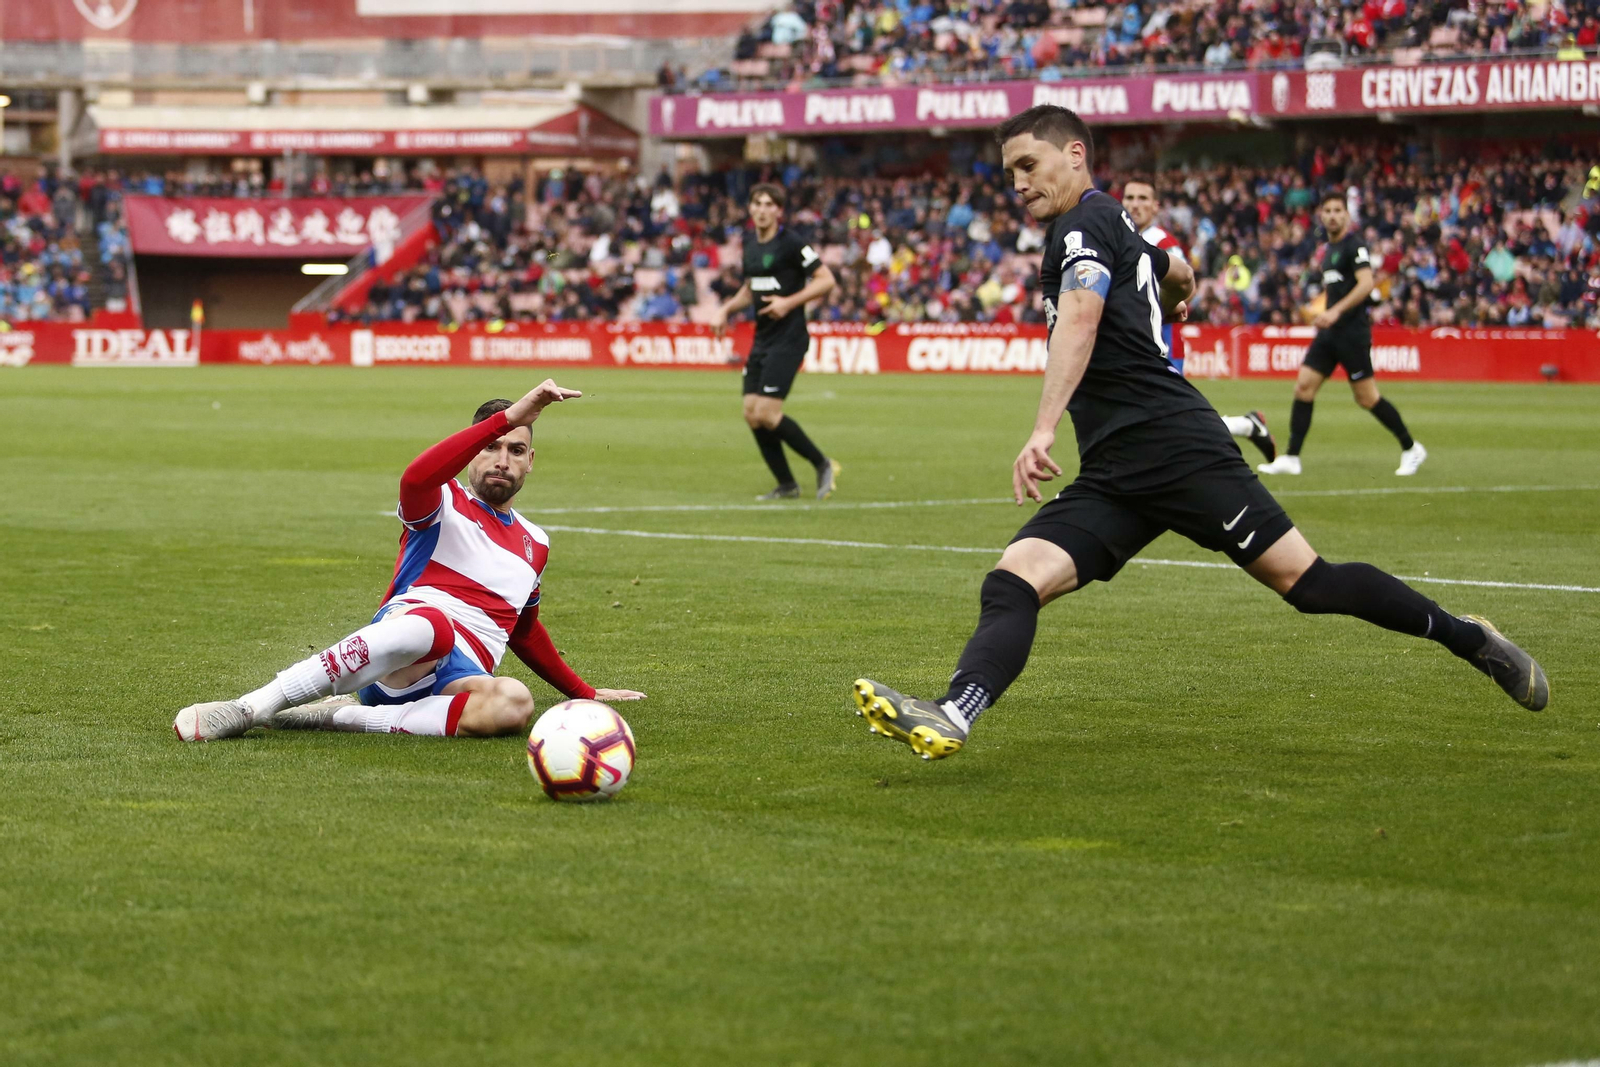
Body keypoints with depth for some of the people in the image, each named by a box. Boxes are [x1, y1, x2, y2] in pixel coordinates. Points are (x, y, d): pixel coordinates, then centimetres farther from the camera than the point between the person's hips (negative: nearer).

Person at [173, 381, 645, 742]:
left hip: (462, 673, 4)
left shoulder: (534, 544, 28)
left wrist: (585, 693, 45)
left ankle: (339, 716, -30)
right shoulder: (445, 506, 10)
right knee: (430, 624, -44)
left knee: (514, 704, -36)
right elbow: (416, 478, -16)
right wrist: (508, 416, -19)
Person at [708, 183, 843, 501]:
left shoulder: (791, 244, -11)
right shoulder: (750, 243, 12)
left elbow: (826, 280, -11)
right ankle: (786, 485, 12)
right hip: (762, 340, 8)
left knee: (767, 414, -15)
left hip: (788, 340, -8)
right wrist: (726, 309, 11)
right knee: (751, 413, 2)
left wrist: (789, 302, -19)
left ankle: (823, 465, 2)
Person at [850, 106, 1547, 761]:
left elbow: (1080, 318, -24)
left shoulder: (1085, 223, -5)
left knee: (1304, 581, -7)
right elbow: (1178, 274, 46)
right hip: (1112, 478, 10)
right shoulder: (1119, 232, 23)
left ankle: (1465, 638, 9)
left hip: (1174, 449, -9)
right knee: (1011, 584, -12)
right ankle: (952, 717, -32)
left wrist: (1043, 429, -37)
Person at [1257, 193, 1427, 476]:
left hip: (1352, 331, -8)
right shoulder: (1328, 249, 16)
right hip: (1330, 333, 8)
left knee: (1367, 398, -4)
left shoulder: (1354, 245, -11)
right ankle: (1291, 458, 0)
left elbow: (1366, 283, -23)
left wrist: (1336, 311, -30)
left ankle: (1411, 449, 11)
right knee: (1304, 387, -2)